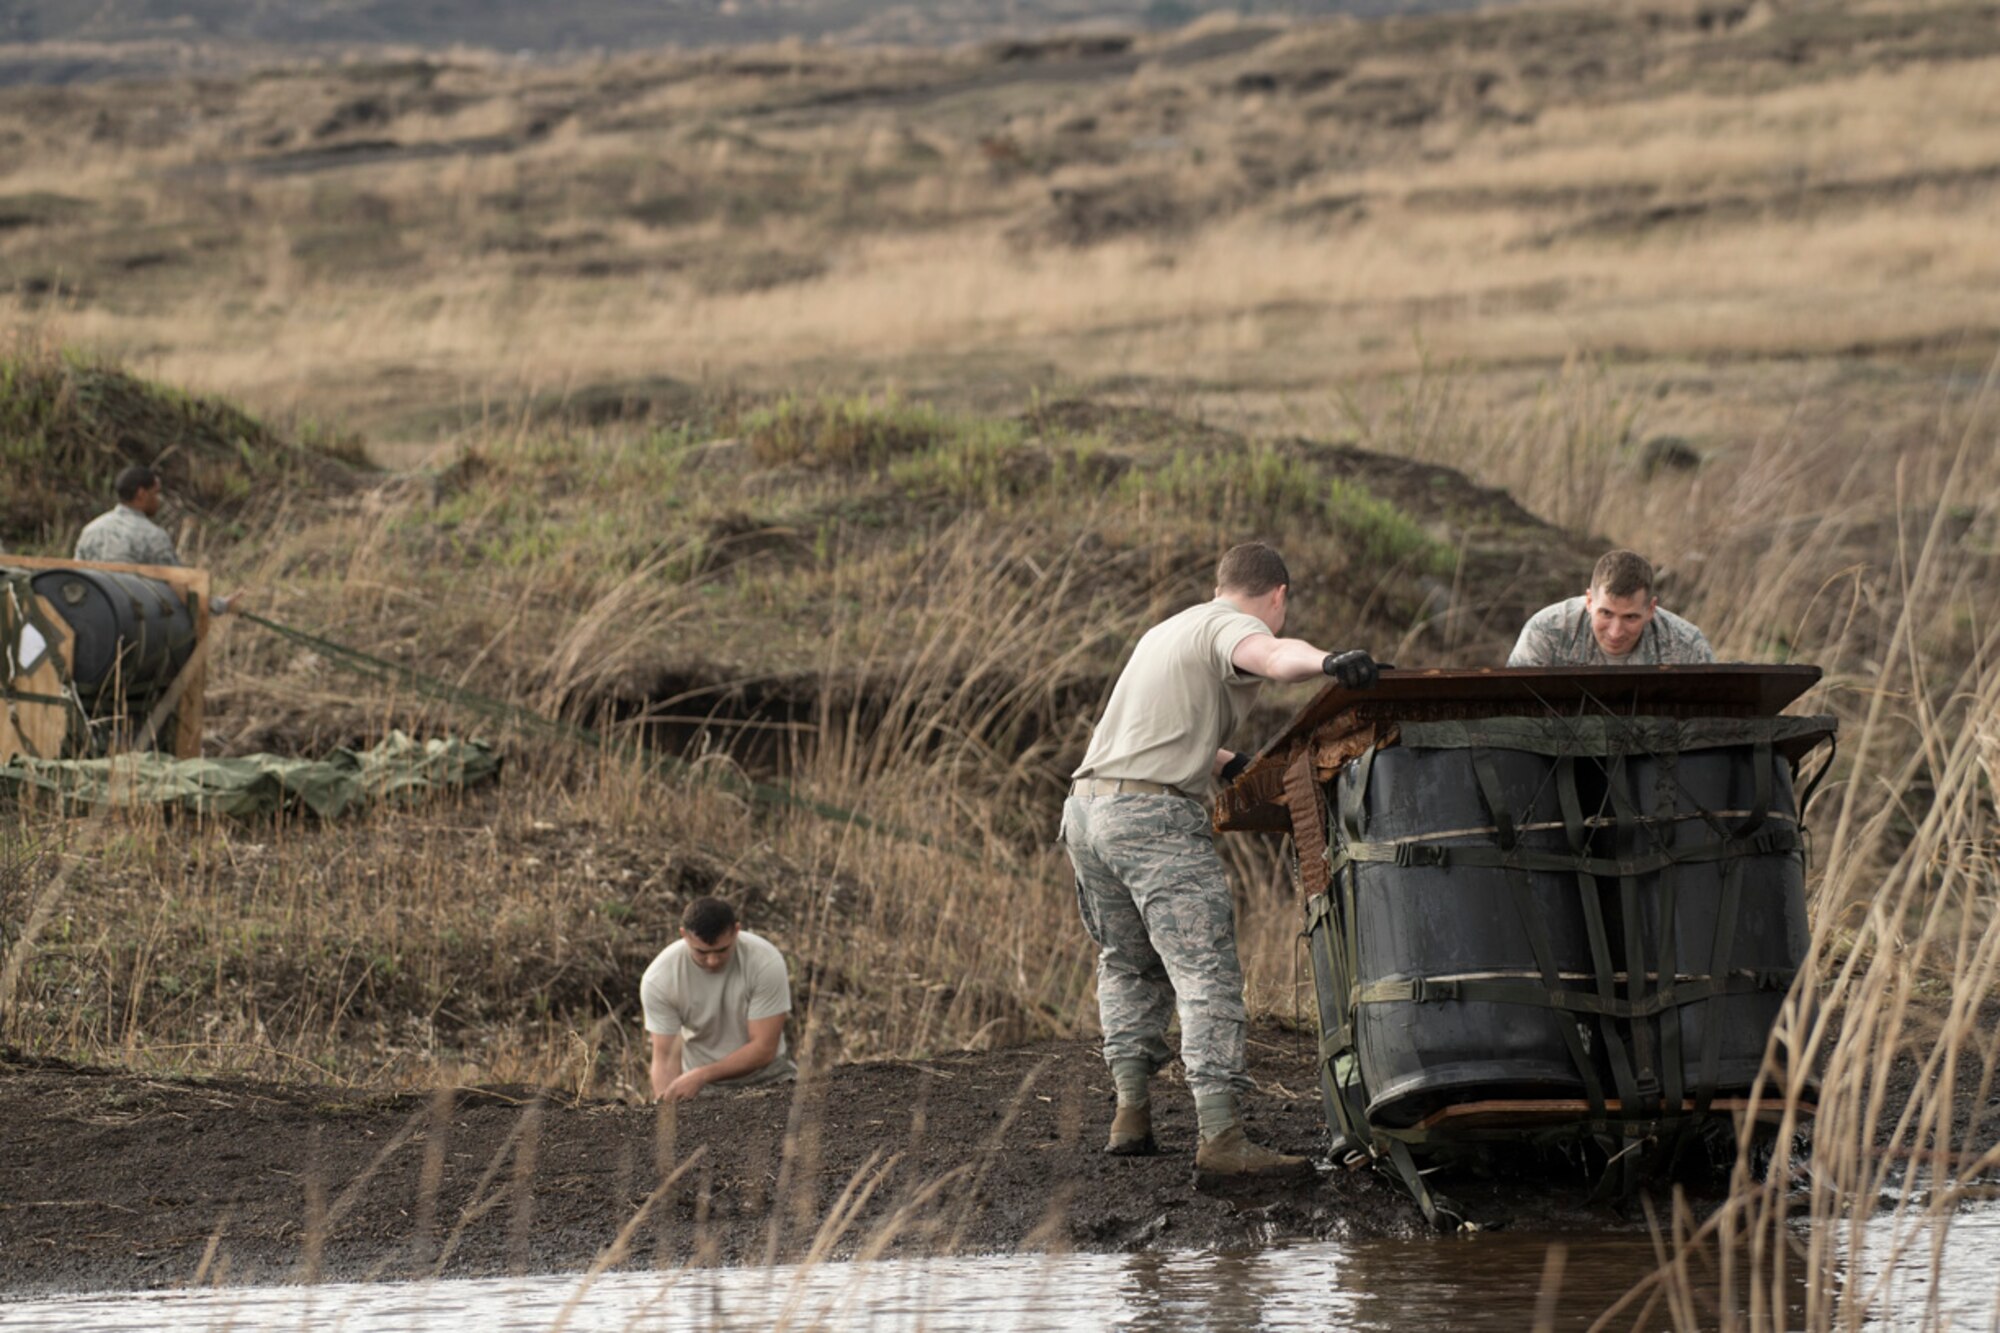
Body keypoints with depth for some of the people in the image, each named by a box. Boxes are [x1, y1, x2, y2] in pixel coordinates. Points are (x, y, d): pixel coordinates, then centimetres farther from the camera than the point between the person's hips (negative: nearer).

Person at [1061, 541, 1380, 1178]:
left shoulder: (1168, 630, 28)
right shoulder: (1231, 629, -1)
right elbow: (1272, 655, -26)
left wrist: (1235, 765, 39)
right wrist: (1326, 662, -44)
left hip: (1087, 810, 9)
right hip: (1156, 815, -9)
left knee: (1128, 964, 23)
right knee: (1206, 973, -11)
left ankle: (1131, 1111, 16)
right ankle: (1219, 1136, -20)